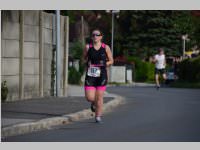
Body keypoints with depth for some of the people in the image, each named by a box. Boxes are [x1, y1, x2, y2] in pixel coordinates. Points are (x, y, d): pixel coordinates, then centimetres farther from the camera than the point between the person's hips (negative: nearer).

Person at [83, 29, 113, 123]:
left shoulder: (106, 48, 2)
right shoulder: (88, 47, 3)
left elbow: (111, 61, 9)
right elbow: (84, 58, 15)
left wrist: (105, 64, -11)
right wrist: (87, 63, -7)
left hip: (101, 75, 0)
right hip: (90, 75, 0)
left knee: (99, 97, 1)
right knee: (89, 98, -8)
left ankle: (98, 116, 14)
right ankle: (94, 103, 29)